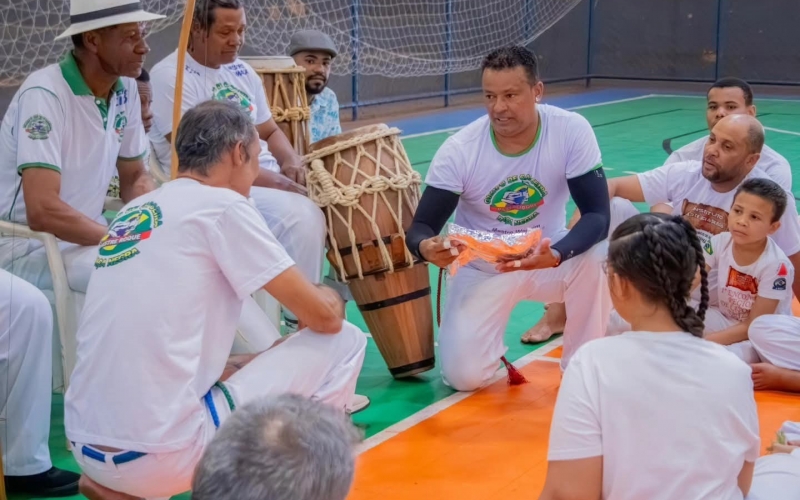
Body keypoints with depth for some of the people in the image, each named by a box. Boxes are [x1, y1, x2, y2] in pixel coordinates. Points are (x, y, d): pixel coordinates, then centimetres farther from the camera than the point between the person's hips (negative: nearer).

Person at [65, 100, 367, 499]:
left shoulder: (132, 212, 15)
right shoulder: (221, 206, -6)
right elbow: (324, 317, -1)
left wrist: (260, 358, 27)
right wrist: (329, 298, 21)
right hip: (158, 454, -8)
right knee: (343, 342, 5)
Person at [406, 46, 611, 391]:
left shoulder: (572, 131, -20)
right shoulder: (459, 150, -20)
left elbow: (597, 215, -23)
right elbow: (420, 228, -17)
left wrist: (556, 255, -43)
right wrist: (426, 248, -43)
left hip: (547, 257, 1)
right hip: (481, 269, 0)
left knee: (597, 262, -32)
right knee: (463, 375, -16)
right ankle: (491, 347, 23)